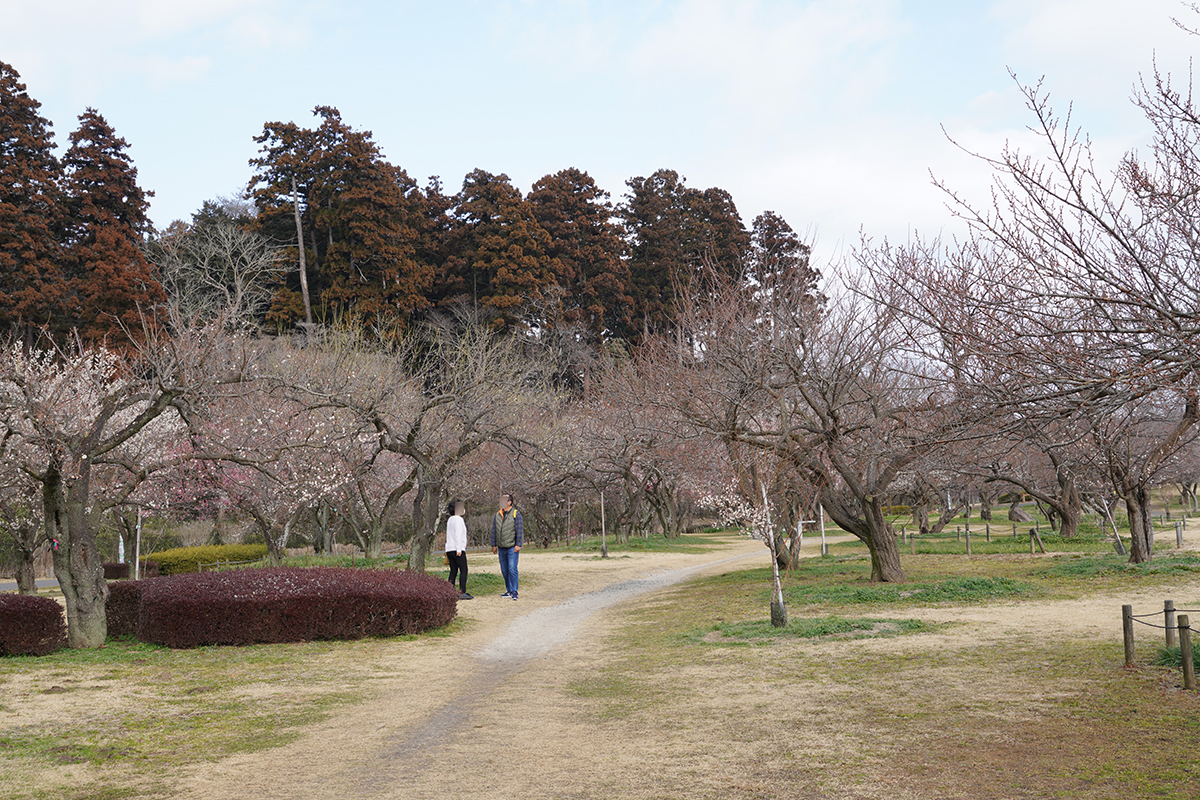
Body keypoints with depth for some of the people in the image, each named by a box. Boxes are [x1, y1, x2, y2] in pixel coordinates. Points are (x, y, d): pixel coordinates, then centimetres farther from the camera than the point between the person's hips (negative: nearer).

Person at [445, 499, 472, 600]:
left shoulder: (450, 520, 20)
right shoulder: (458, 519, -9)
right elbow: (458, 535, -17)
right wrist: (459, 549, -20)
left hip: (449, 549, 9)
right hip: (457, 549, -9)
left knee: (453, 571, 9)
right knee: (463, 570, -7)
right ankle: (462, 592, -13)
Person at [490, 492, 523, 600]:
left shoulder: (516, 514, -3)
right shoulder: (497, 515, 12)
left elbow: (520, 530, -6)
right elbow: (494, 531, 17)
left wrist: (518, 545, -12)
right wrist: (494, 545, 12)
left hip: (512, 548, -5)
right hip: (501, 548, 5)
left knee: (512, 570, -11)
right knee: (504, 570, 8)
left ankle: (514, 592, -7)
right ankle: (509, 591, 16)